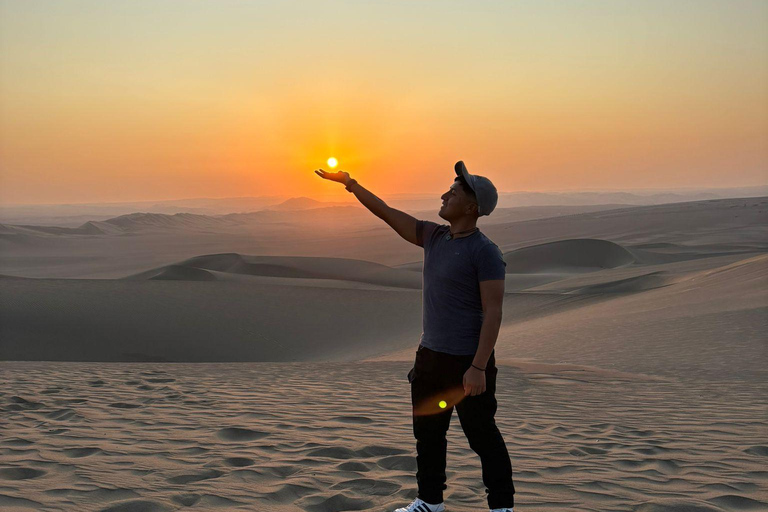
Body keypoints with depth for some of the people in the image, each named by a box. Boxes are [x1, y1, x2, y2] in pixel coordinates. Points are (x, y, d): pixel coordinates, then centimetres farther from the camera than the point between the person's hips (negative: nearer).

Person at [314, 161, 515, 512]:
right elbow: (388, 214, 12)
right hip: (430, 356, 8)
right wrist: (350, 184, 9)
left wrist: (478, 368, -24)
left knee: (483, 437, 1)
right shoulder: (434, 237, 7)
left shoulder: (485, 252, -16)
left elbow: (493, 312, -20)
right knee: (427, 433, 16)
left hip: (467, 362, -8)